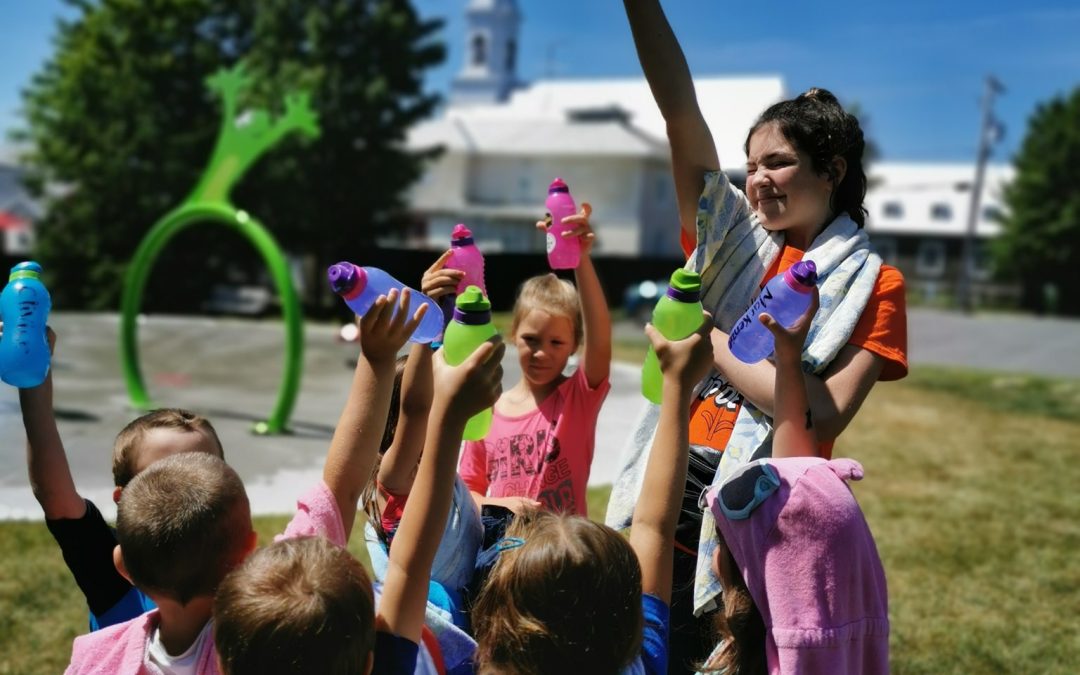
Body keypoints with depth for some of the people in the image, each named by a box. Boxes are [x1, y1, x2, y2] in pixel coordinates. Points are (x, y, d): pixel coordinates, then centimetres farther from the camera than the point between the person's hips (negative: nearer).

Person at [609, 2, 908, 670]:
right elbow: (682, 111, -4)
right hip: (668, 503, 3)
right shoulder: (730, 237, 6)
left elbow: (826, 414, -15)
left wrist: (709, 338, -12)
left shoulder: (871, 283, -2)